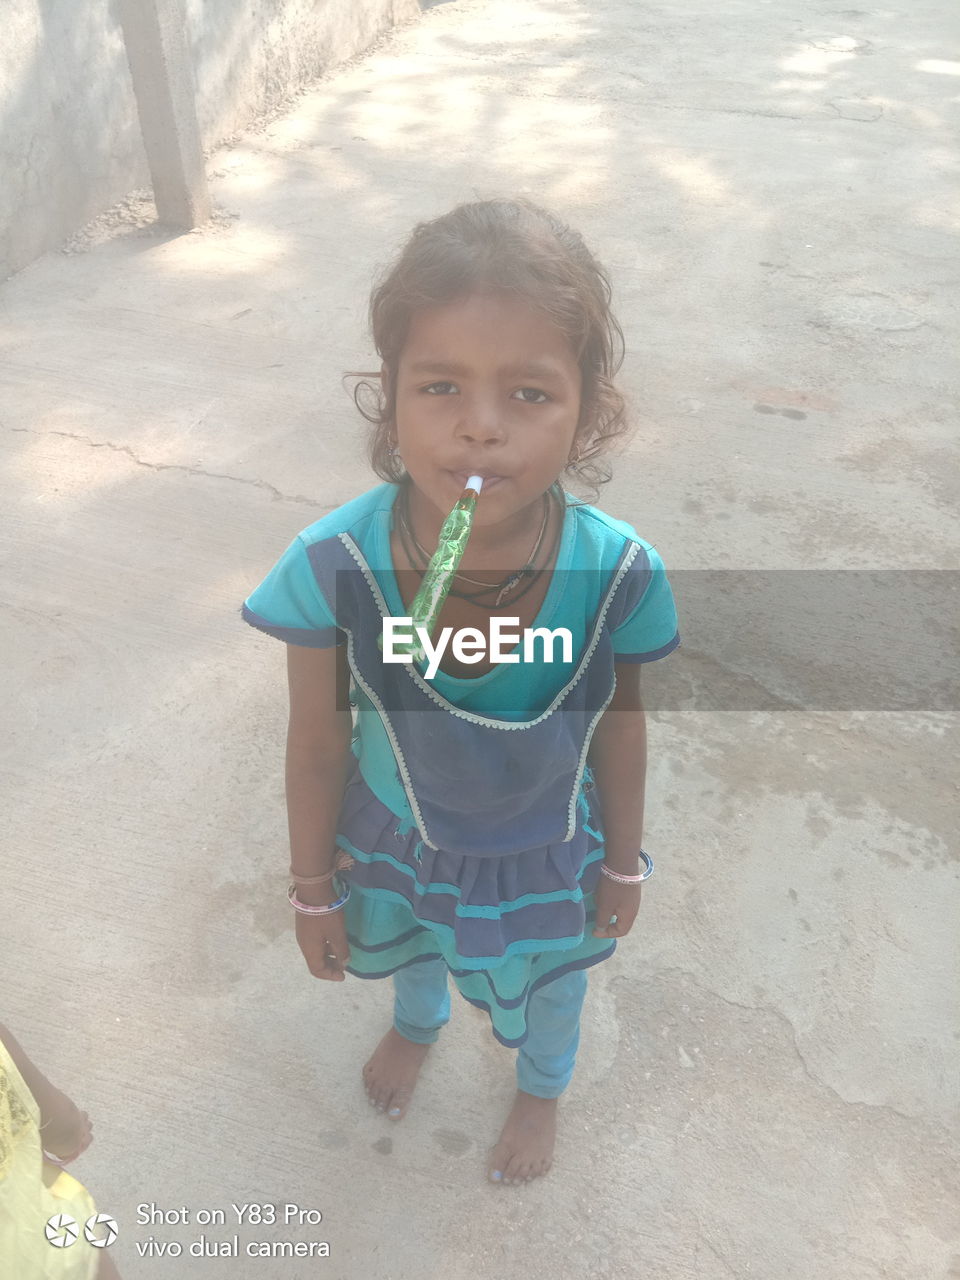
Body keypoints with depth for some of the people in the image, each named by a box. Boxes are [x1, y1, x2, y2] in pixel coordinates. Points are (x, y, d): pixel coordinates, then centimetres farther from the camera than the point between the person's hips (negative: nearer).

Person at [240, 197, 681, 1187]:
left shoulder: (615, 573, -34)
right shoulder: (334, 566, -34)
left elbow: (619, 732, -14)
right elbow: (319, 747, -18)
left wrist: (622, 865, 0)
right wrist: (314, 890, -4)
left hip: (548, 850, 0)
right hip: (396, 835, 1)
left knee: (550, 977, 31)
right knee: (409, 944, 35)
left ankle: (541, 1085, 69)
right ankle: (417, 1022, 74)